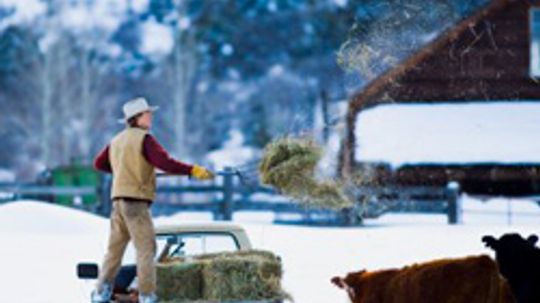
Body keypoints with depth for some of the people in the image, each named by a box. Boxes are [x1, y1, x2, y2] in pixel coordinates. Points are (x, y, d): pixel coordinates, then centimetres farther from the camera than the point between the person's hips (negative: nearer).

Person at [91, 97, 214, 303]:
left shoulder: (117, 141, 15)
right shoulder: (144, 139, -10)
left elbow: (99, 163, 26)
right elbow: (165, 163, -22)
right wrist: (193, 170, -20)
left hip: (118, 199, 8)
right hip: (136, 201, -8)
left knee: (115, 248, 12)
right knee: (145, 249, -5)